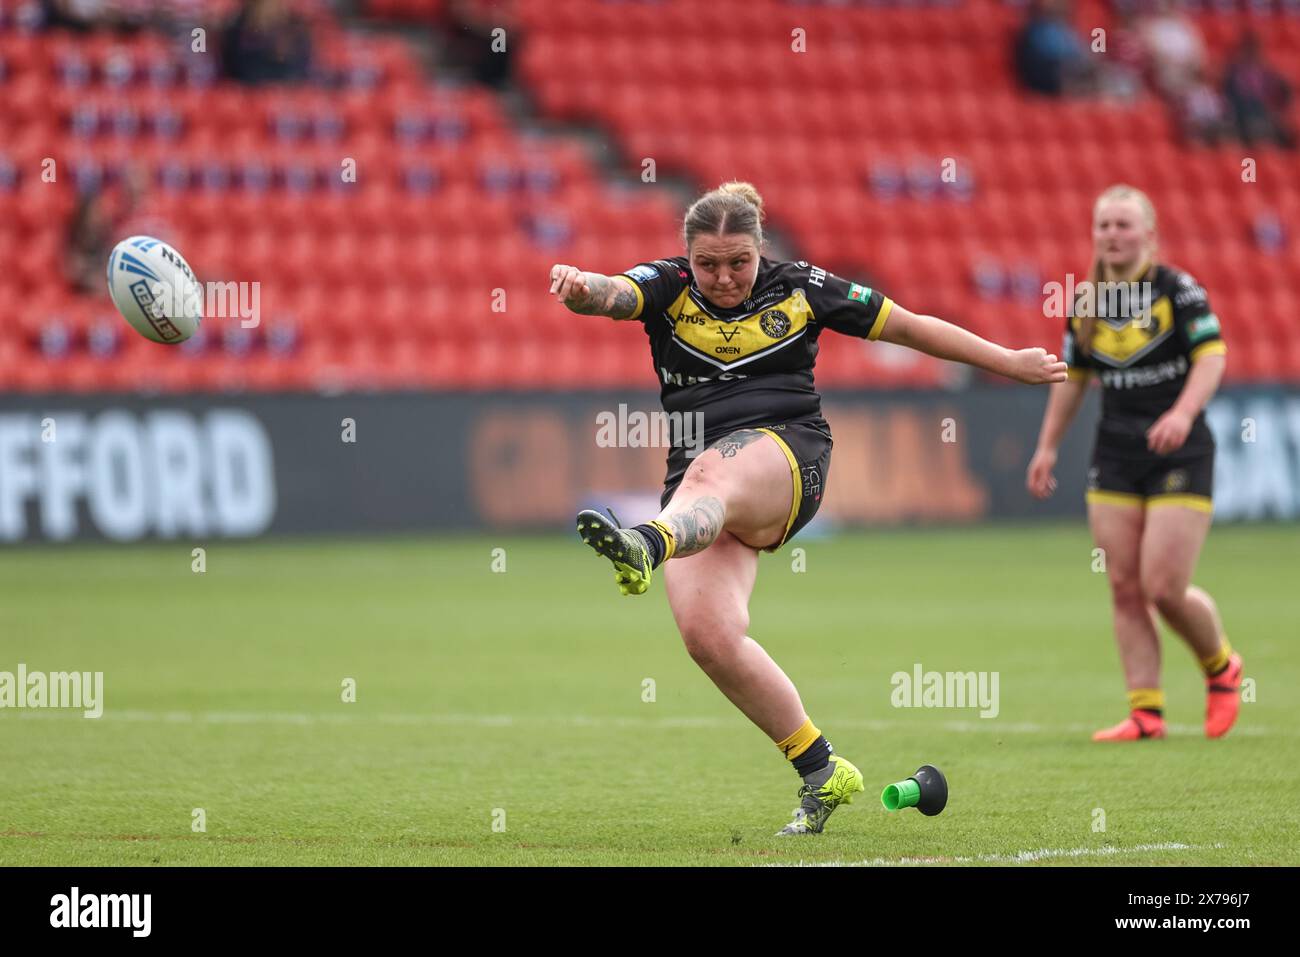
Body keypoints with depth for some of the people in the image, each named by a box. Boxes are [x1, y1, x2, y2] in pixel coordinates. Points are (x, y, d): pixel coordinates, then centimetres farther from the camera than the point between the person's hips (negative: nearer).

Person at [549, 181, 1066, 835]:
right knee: (708, 636, -17)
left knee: (709, 473, -39)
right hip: (697, 487, 3)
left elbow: (911, 327, 18)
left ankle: (645, 548, -74)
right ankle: (822, 772, -5)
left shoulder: (798, 290, 9)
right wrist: (579, 288, -39)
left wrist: (1010, 363, 21)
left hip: (787, 454, -3)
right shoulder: (668, 288, 8)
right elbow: (610, 295, -14)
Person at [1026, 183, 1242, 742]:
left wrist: (1183, 412, -31)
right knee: (1125, 588, -1)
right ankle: (1146, 712, 3)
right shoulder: (1085, 302, 8)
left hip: (1179, 454, -5)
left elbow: (1211, 356, -15)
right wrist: (1048, 447, 16)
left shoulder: (1177, 290, -8)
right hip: (1115, 458, 5)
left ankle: (1221, 668, 18)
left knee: (1164, 588, -11)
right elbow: (1072, 378, 18)